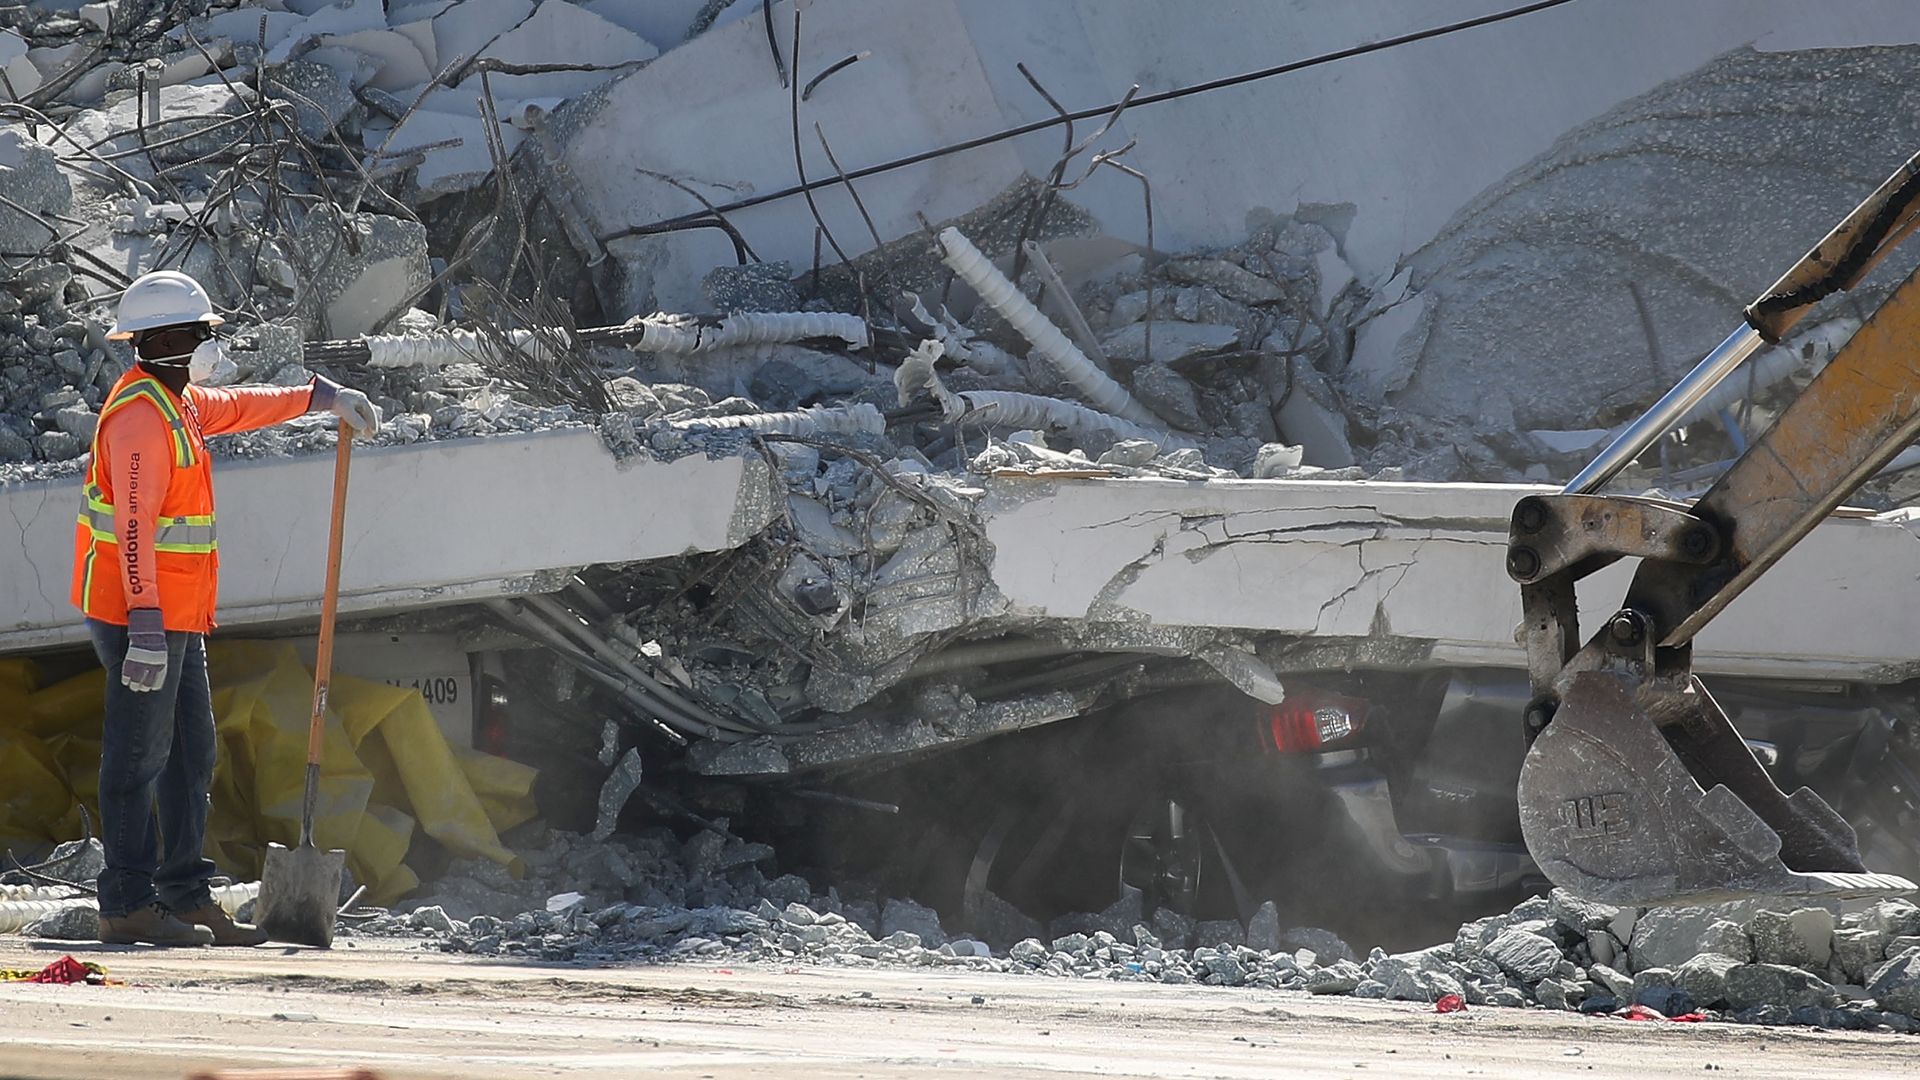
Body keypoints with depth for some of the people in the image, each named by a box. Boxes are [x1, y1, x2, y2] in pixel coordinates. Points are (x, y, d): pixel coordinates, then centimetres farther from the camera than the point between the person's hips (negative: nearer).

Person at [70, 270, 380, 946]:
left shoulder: (174, 401, 15)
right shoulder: (140, 417, -18)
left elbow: (235, 408, 37)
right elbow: (135, 525, -25)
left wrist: (321, 397, 40)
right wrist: (145, 623, -30)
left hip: (176, 619, 10)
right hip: (142, 616, -10)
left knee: (190, 755, 13)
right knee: (138, 756, -7)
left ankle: (184, 896, 18)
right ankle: (127, 905, -4)